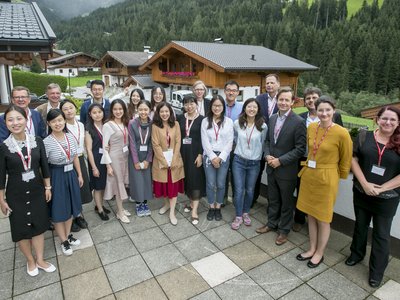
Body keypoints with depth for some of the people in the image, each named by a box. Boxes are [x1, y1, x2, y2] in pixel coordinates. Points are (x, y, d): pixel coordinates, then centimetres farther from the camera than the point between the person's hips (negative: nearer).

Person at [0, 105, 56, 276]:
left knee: (38, 225, 13)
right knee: (21, 229, 14)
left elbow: (44, 166, 1)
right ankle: (30, 260, 37)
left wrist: (47, 187, 3)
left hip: (37, 191, 2)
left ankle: (40, 260, 33)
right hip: (16, 195, -2)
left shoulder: (37, 141, -7)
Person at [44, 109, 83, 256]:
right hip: (56, 177, -5)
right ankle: (63, 241, 27)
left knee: (70, 206, 18)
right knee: (58, 209, 9)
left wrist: (79, 175, 9)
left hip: (71, 174, 5)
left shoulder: (70, 137, -3)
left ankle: (68, 235, 39)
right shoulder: (47, 142, -17)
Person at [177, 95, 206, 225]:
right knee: (187, 178, 11)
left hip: (195, 152, -4)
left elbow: (203, 139, -8)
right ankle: (192, 202, 28)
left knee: (196, 179, -3)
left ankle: (194, 211, 1)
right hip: (183, 152, 4)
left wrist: (200, 155, -13)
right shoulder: (180, 118, 5)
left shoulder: (201, 119, -5)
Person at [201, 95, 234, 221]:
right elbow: (205, 141, -4)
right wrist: (213, 157, -11)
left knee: (220, 184, 7)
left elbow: (230, 142, -3)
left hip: (223, 156, 0)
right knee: (210, 184, 5)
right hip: (209, 156, 0)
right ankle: (211, 207, 24)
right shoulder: (205, 121, 1)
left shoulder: (228, 121, 1)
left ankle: (218, 207, 25)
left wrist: (220, 157, -10)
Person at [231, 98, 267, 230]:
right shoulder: (237, 123, -6)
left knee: (250, 190, 13)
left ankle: (246, 213, 34)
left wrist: (258, 156, 9)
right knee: (239, 190, 1)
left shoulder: (263, 126, -9)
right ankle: (238, 216, 17)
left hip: (254, 163, 0)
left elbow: (262, 143, 5)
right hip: (239, 161, 0)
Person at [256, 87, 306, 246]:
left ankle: (284, 230, 30)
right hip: (271, 167, 5)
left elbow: (300, 149, -16)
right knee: (272, 199, 20)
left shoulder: (298, 122, -15)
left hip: (287, 170, -5)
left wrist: (280, 160, -19)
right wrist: (267, 155, -6)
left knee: (286, 202, 13)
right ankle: (272, 223, 40)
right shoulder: (272, 118, 4)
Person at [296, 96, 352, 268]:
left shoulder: (342, 133, -16)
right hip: (308, 175, 5)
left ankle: (319, 254, 31)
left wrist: (337, 178, 6)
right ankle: (312, 249, 35)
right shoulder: (311, 128, -1)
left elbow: (346, 161, -4)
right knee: (310, 215, 17)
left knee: (323, 219, 11)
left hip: (326, 179, -5)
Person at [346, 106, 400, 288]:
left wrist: (381, 188, -16)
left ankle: (377, 271, 29)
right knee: (360, 226, 21)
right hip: (361, 193, 2)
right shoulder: (364, 137, -4)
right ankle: (357, 254, 44)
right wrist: (365, 184, -14)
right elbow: (354, 160, -5)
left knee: (381, 235, 12)